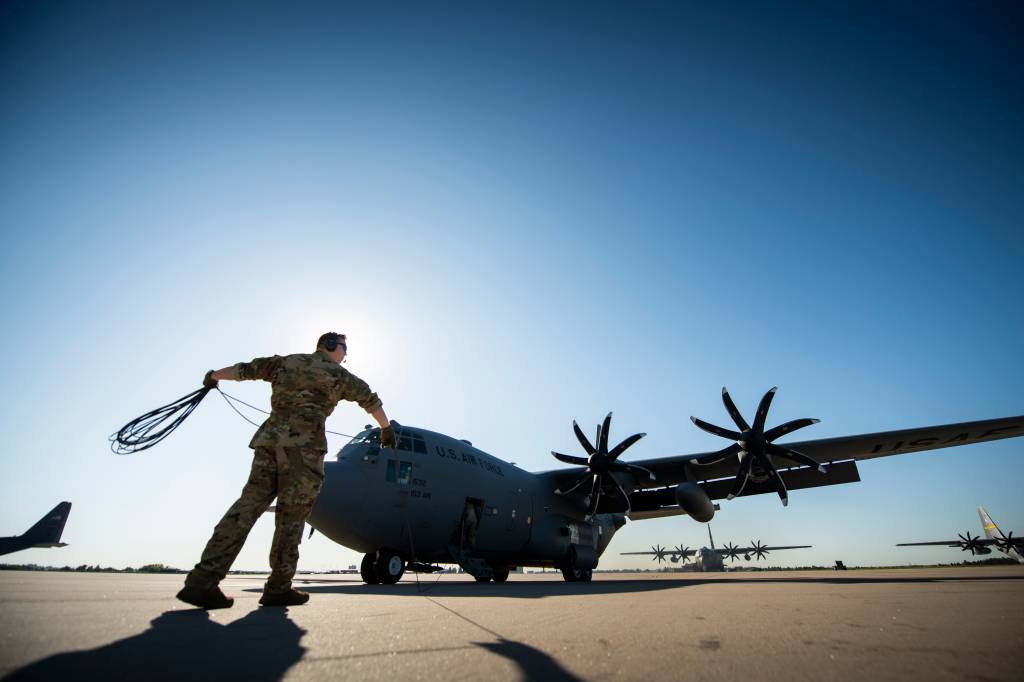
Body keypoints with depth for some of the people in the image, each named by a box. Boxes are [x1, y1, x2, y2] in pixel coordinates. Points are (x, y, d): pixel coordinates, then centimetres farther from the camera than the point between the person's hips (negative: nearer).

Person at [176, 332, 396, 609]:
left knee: (248, 505, 1)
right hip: (304, 443, -5)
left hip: (270, 437, 5)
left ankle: (203, 580, -7)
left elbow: (245, 369, 29)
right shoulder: (339, 374, 12)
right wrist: (387, 429, 31)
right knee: (291, 514, -1)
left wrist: (213, 375, 47)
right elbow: (370, 400, 18)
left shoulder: (286, 362, 22)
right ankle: (278, 588, 5)